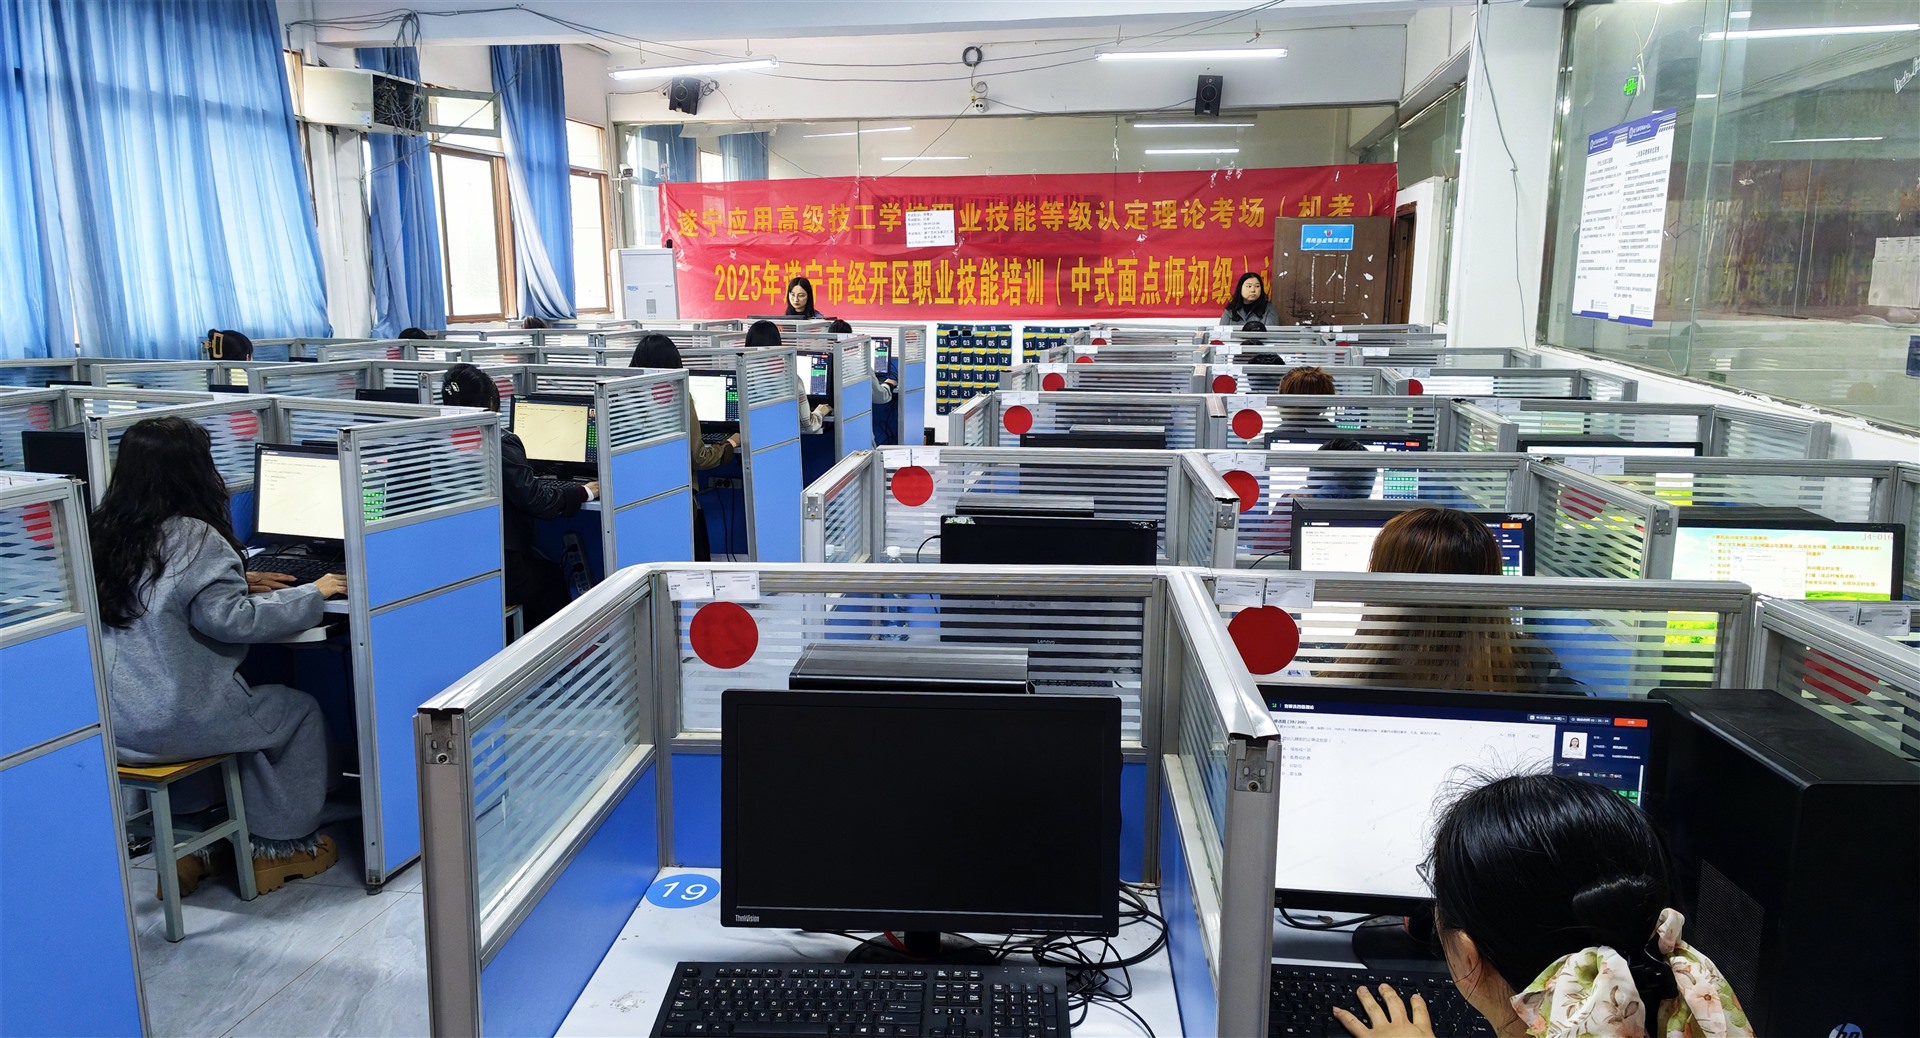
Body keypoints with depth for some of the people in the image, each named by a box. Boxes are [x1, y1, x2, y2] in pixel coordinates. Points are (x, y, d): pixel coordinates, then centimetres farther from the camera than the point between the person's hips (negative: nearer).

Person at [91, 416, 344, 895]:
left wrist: (234, 582, 18)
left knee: (251, 701, 32)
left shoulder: (103, 533, 5)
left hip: (109, 721, 8)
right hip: (172, 723, -8)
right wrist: (313, 594, -13)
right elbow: (234, 621, -24)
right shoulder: (192, 537, -20)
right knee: (300, 711, 12)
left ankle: (191, 847, 33)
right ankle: (283, 846, 21)